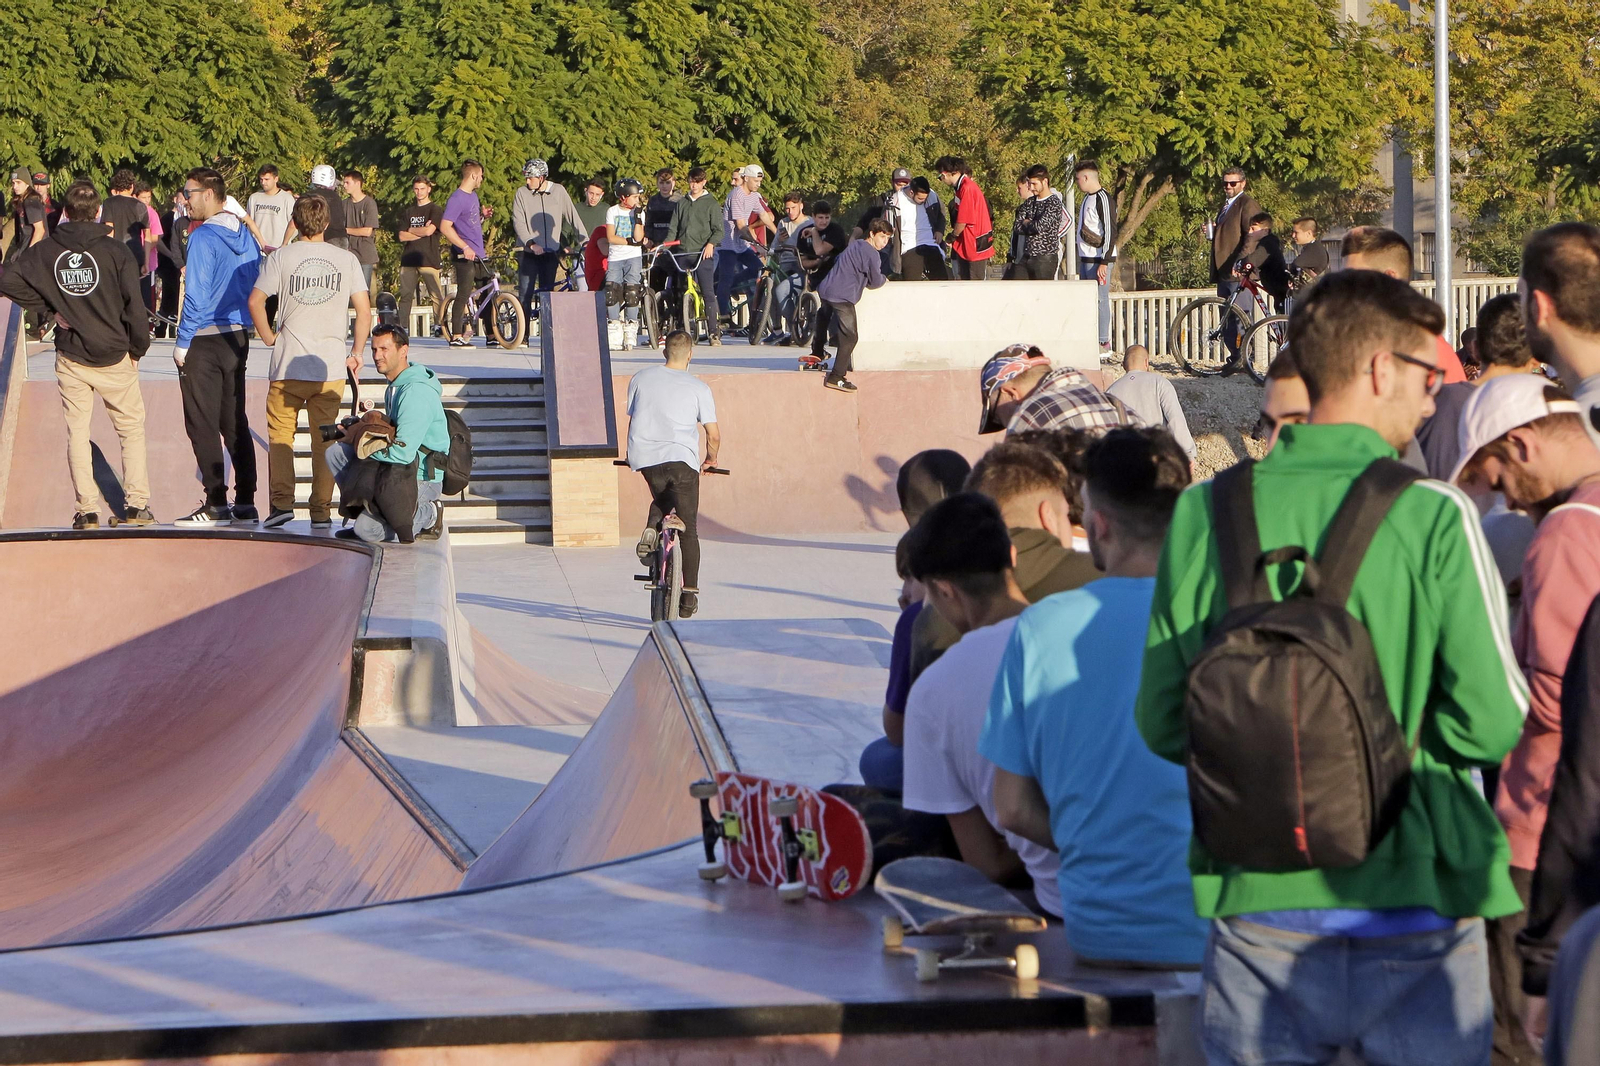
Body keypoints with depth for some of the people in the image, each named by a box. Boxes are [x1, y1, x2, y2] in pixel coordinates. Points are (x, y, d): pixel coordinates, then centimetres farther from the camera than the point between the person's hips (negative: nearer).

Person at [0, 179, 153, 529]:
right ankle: (136, 504, 5)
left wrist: (47, 310, 2)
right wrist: (138, 347, 3)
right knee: (131, 429, 11)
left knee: (77, 432, 9)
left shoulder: (46, 251, -2)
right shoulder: (115, 251, -10)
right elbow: (134, 305, -11)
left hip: (70, 358, 1)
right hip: (115, 356, -1)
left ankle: (87, 510, 4)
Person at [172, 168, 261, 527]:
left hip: (204, 342, -8)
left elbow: (196, 296, -18)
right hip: (238, 337, 8)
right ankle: (246, 504, 11)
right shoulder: (244, 235, 8)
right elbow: (255, 289, 13)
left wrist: (182, 344, -12)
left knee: (202, 424, -1)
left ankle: (216, 504, -2)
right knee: (235, 422, 11)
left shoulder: (203, 238, -15)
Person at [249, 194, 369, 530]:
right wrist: (356, 353, 10)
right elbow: (364, 311, 1)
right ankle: (322, 511, 5)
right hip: (332, 364, 2)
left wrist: (268, 336, 6)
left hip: (288, 364, -1)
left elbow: (255, 301, -7)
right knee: (324, 440, 7)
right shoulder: (346, 259, 4)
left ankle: (282, 501, -9)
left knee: (280, 434, 6)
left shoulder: (281, 257, 0)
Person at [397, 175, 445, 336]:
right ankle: (403, 328, 2)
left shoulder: (435, 210, 5)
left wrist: (412, 230, 4)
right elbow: (402, 236, 8)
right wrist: (421, 232, -3)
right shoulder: (409, 212, 19)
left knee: (437, 296, -11)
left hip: (428, 259, -4)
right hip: (409, 259, 4)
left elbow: (429, 230, -10)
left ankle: (440, 325, -9)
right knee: (405, 296, 0)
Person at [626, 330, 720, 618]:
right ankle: (689, 594, 3)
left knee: (662, 496, 32)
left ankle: (650, 532, 2)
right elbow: (714, 435, 3)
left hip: (644, 458, 2)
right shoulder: (698, 388, 6)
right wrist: (710, 459, 23)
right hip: (682, 459, -2)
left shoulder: (640, 379, 13)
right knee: (688, 528, 8)